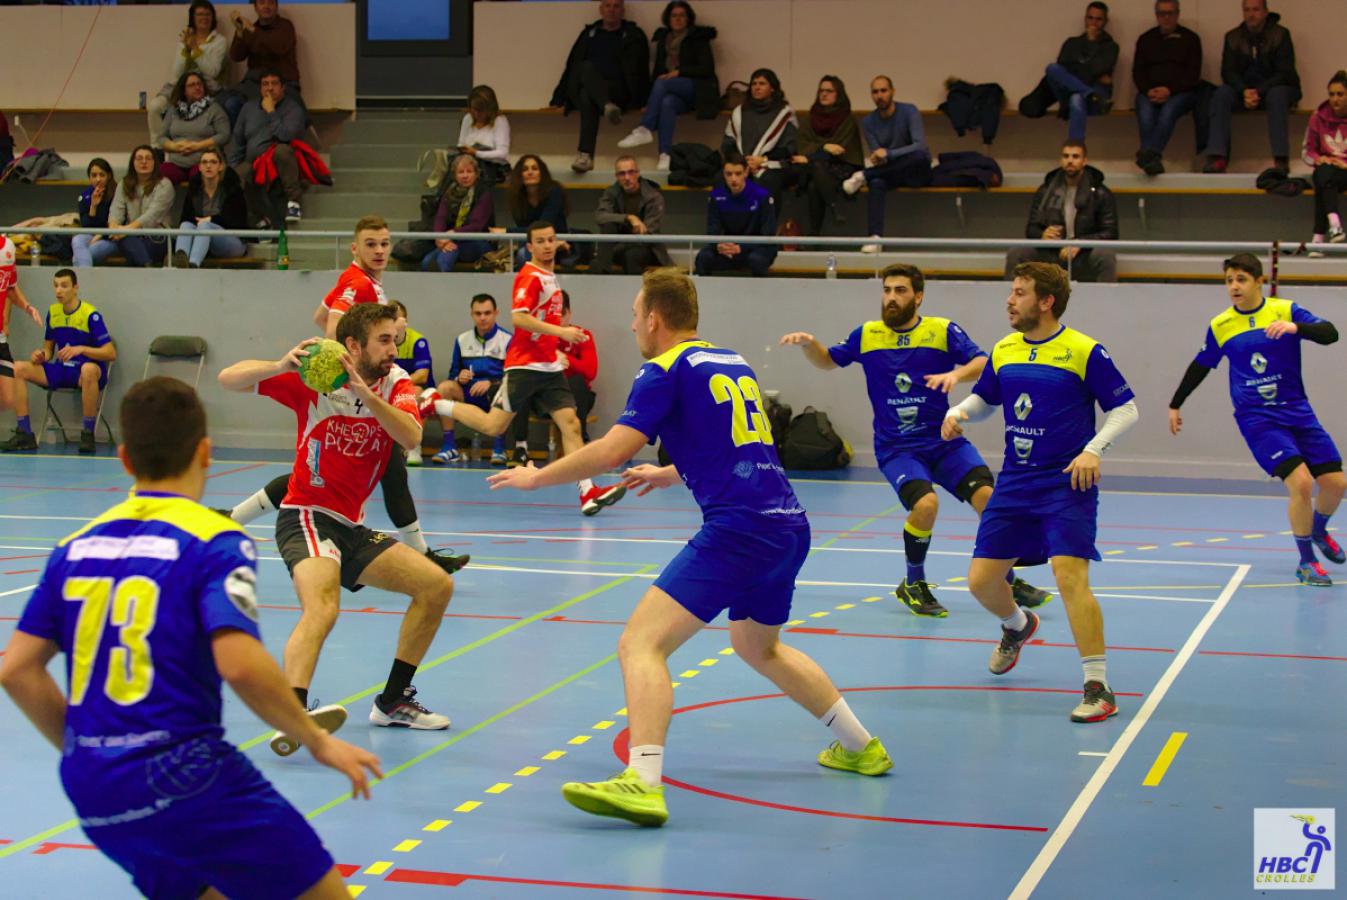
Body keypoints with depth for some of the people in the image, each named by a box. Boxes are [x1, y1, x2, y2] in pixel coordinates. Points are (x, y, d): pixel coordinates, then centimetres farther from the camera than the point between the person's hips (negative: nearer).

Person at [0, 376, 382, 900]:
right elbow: (240, 664, -20)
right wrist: (319, 742, -7)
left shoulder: (75, 547, 11)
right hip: (184, 780, -7)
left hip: (92, 796, 7)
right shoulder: (214, 542, -7)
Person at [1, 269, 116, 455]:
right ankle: (25, 434, -13)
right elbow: (48, 349, 18)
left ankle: (88, 435, -30)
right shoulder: (52, 312, 8)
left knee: (89, 369, -43)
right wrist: (40, 355, -6)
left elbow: (111, 353, -14)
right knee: (18, 369, -14)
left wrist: (81, 349, -26)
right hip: (61, 370, 6)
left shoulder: (90, 315, -11)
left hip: (86, 371, -6)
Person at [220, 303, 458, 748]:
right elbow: (228, 379, -12)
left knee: (437, 586, 6)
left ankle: (392, 701, 16)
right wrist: (281, 365, -31)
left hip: (352, 527, 7)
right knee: (322, 607, -33)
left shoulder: (395, 383, 1)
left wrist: (366, 393, -34)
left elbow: (411, 437, -20)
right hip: (307, 516, -7)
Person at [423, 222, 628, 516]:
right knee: (494, 426, -6)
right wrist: (561, 331, -26)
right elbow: (519, 317, -23)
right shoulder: (530, 277, -10)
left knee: (570, 423, -6)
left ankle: (588, 492, -12)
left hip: (549, 367, 8)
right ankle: (436, 403, 14)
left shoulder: (550, 277, 17)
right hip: (524, 365, -8)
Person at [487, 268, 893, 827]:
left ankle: (643, 784, -31)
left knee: (641, 643, -13)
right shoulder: (733, 363, 20)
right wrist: (671, 474, 44)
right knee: (758, 647, 32)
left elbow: (613, 451, -12)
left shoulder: (665, 370, -3)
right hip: (790, 525, 9)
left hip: (739, 529, -9)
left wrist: (535, 477, 1)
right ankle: (860, 747, 40)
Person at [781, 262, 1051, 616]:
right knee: (925, 503, -28)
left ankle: (1009, 582, 4)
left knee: (988, 498, -19)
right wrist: (809, 342, -5)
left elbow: (983, 363, -13)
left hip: (946, 442, 1)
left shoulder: (943, 331, -2)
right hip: (897, 449, -1)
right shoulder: (868, 335, 4)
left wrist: (956, 374, -33)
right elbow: (828, 361, 16)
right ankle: (913, 584, -2)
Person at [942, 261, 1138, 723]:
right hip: (1014, 485, 6)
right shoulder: (1003, 351, 7)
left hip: (1067, 483, -6)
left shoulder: (1085, 351, -9)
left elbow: (1125, 409, -5)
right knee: (981, 580, 6)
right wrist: (958, 413, 0)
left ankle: (1099, 688, -13)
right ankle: (1018, 625, 42)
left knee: (1070, 577, -20)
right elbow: (984, 398, 22)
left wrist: (1094, 449, -21)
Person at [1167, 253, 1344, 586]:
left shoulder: (1285, 310, -2)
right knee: (1301, 483, -19)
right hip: (1257, 419, -2)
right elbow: (1200, 367, 15)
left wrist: (1295, 327, -34)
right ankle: (1306, 561, -1)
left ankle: (1318, 531, 35)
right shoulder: (1220, 326, 1)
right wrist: (1175, 405, 21)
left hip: (1297, 411, 2)